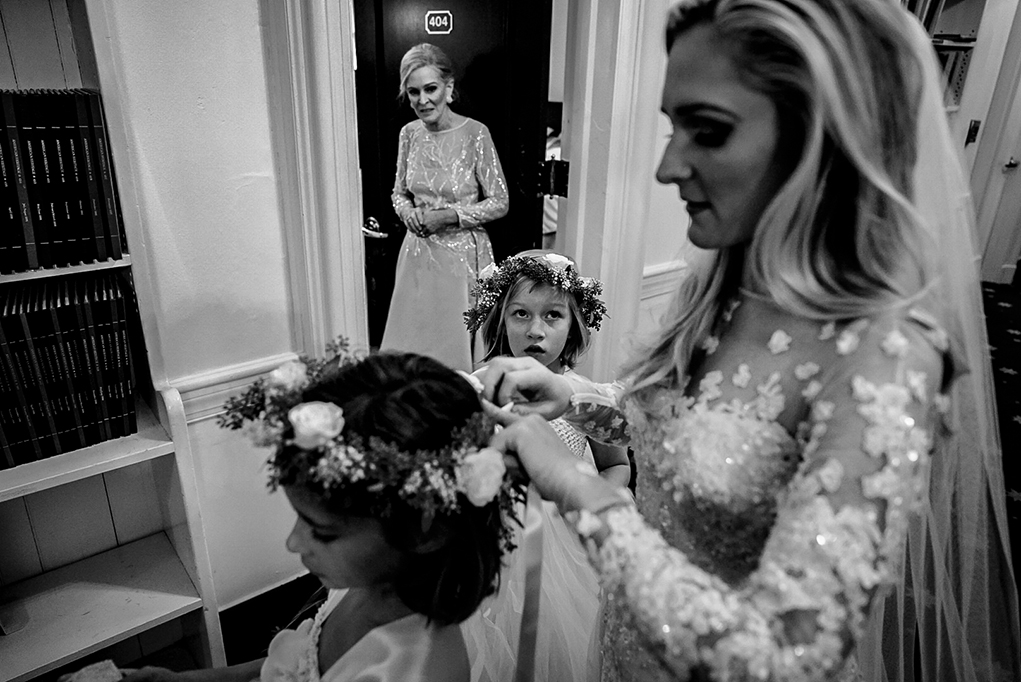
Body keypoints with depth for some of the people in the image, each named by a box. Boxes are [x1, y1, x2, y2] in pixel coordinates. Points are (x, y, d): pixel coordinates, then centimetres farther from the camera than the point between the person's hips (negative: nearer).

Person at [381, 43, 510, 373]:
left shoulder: (475, 133, -12)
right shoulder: (409, 133, 3)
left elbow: (500, 203, -8)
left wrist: (450, 215, -18)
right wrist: (409, 212, -8)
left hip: (462, 253, -4)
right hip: (418, 251, 5)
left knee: (457, 343, 5)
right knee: (410, 338, 12)